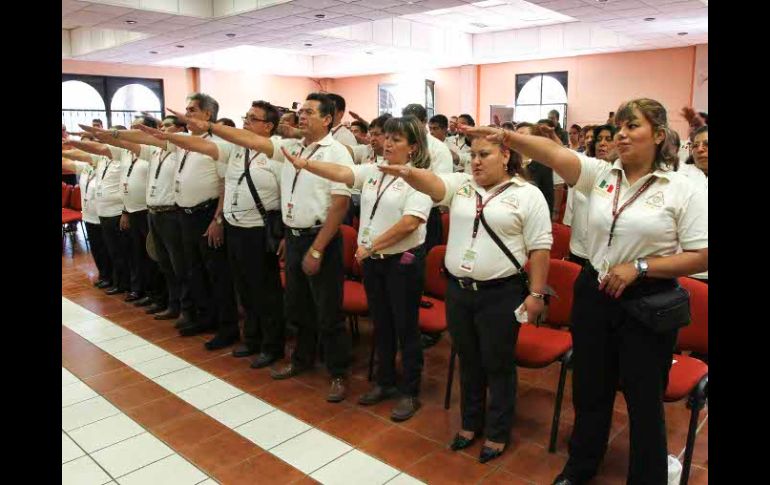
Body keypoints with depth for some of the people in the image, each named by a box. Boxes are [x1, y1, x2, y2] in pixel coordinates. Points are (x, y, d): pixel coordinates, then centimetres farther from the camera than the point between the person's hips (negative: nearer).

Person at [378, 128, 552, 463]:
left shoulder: (528, 195, -5)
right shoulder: (461, 184, 6)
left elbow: (540, 248, -6)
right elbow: (432, 184, -13)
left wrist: (535, 294, -9)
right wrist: (407, 172, -34)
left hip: (500, 294, -4)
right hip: (458, 290, 4)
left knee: (497, 365, 10)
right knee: (468, 361, 19)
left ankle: (497, 433, 29)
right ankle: (471, 423, 38)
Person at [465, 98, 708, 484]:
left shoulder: (683, 191, -7)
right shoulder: (600, 174, 0)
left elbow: (700, 257, -8)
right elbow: (553, 153, -16)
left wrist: (639, 267, -17)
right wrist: (507, 137, -31)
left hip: (648, 305, -3)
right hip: (593, 294, 3)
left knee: (644, 399, 10)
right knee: (590, 389, 19)